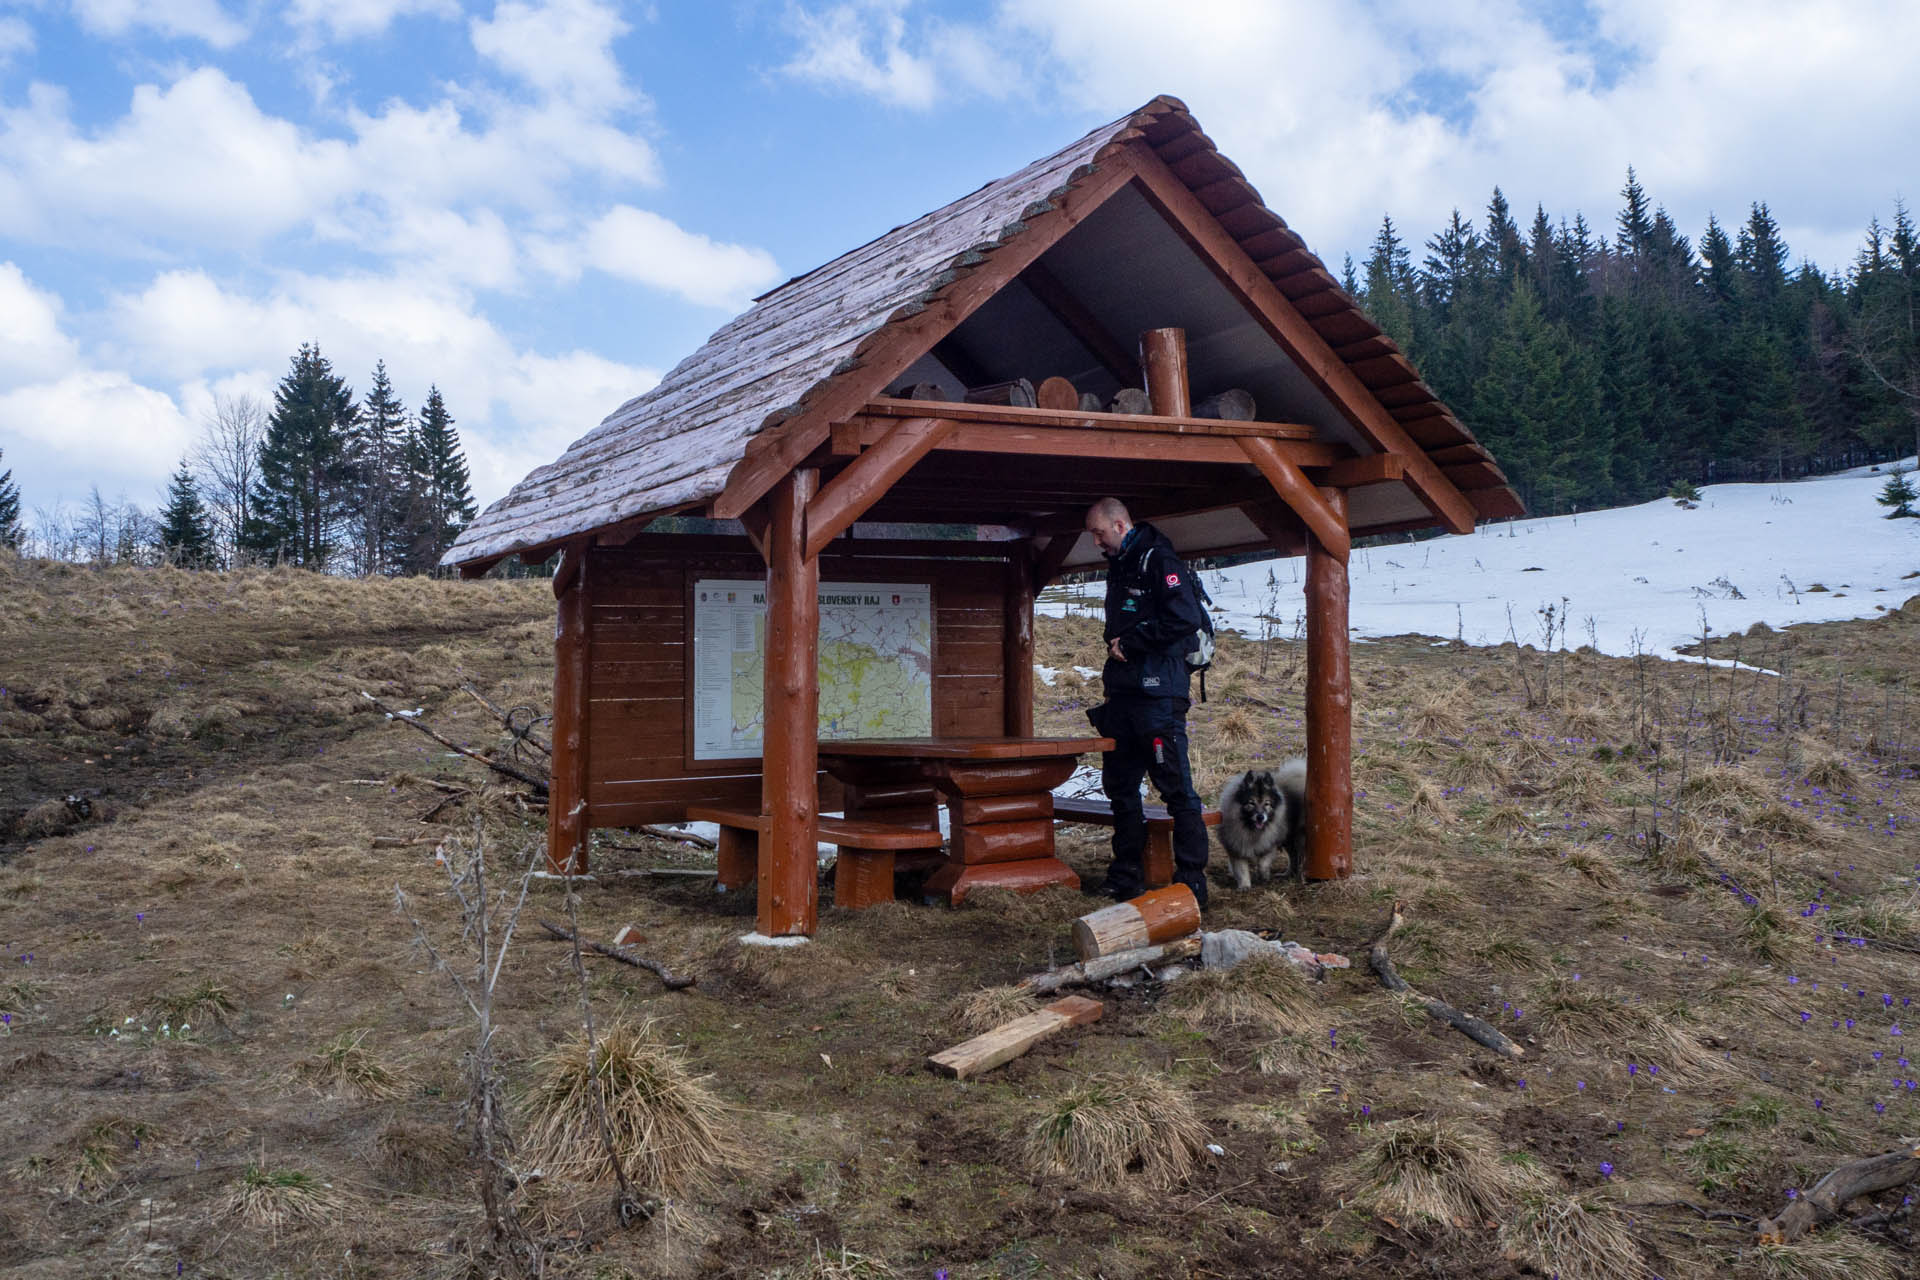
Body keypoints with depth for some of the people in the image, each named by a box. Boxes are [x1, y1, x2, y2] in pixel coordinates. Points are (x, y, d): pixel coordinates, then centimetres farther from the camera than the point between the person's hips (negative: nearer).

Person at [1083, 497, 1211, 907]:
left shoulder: (1159, 559, -10)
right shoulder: (1118, 566, 19)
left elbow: (1186, 618, -20)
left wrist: (1129, 643, -13)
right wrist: (1113, 643, 11)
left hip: (1158, 695, -10)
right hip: (1123, 695, 10)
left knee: (1176, 787, -7)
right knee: (1120, 785, 13)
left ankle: (1192, 881, -1)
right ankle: (1126, 877, 22)